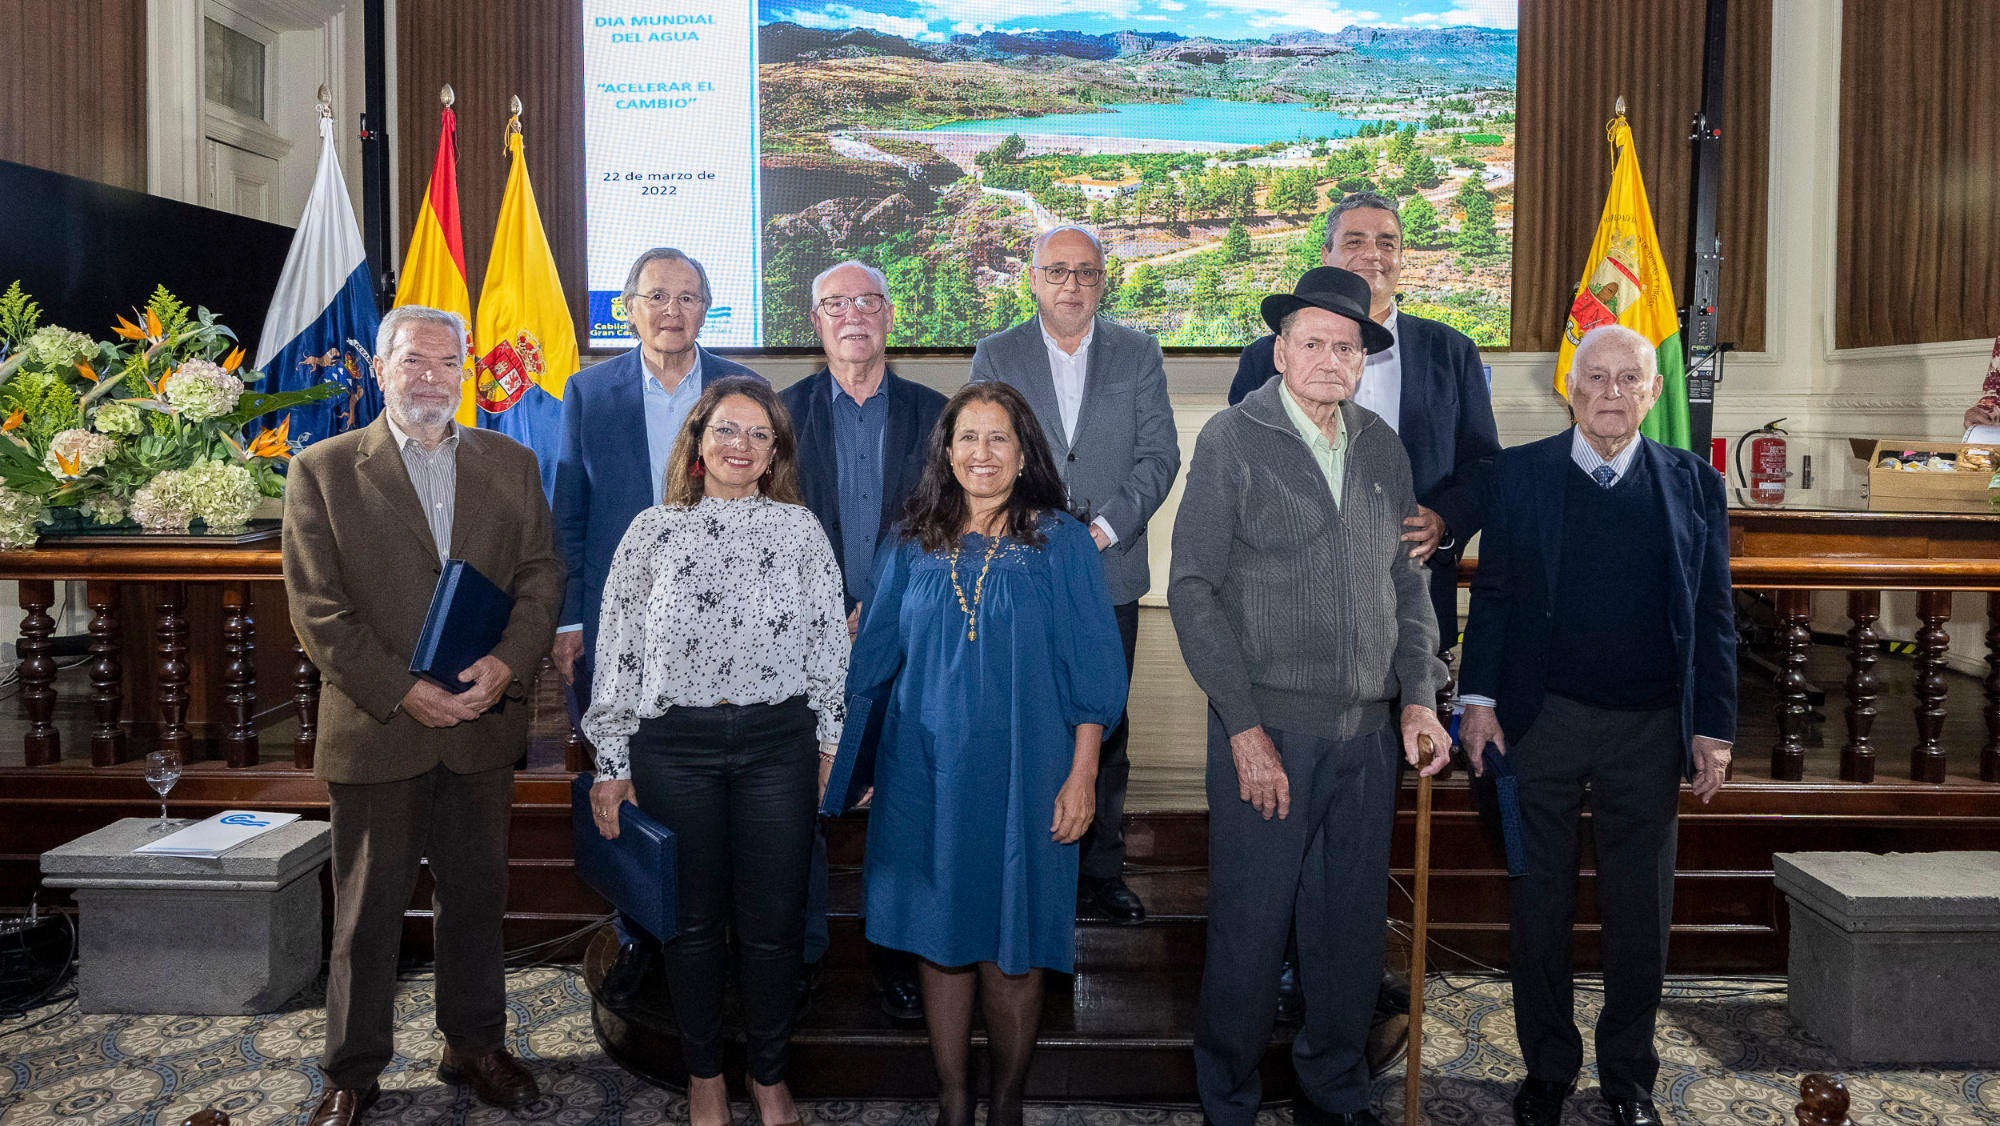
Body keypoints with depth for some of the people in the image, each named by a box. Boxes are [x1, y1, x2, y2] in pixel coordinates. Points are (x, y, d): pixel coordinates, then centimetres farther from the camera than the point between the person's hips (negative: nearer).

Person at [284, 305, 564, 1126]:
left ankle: (474, 1045, 32)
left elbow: (540, 575, 3)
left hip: (484, 725, 3)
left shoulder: (511, 464, 8)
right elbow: (318, 610, -6)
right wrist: (401, 691, -15)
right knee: (368, 911, 9)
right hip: (375, 729, -2)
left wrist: (507, 664, -13)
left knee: (475, 897, 15)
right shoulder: (323, 470, -1)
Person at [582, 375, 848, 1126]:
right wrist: (612, 765, 3)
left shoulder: (799, 529, 5)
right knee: (694, 917, 11)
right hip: (675, 746, 0)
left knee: (773, 919, 6)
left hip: (777, 743, 0)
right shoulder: (653, 531, 5)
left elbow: (828, 645, 5)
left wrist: (834, 748, 1)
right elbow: (618, 652, 5)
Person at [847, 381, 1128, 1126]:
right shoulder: (913, 548, 6)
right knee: (940, 939, 9)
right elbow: (870, 658, 11)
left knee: (1010, 952, 5)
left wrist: (1081, 776, -8)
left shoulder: (1060, 543, -2)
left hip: (1021, 777, -2)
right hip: (927, 778, 3)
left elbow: (1091, 669, -4)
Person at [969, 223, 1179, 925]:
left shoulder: (1138, 355, 7)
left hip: (1110, 572, 1)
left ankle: (1103, 866, 22)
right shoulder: (995, 356, 6)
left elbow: (1159, 454, 1)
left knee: (1106, 727, 8)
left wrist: (1107, 526, -12)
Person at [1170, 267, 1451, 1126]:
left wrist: (1419, 694, 5)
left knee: (1353, 925, 13)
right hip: (1267, 728, -4)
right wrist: (1245, 728, -12)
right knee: (1250, 927, 3)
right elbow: (1194, 590, -7)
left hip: (1369, 731, 5)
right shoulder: (1232, 440, -4)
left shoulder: (1383, 448, 11)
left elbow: (1407, 579, 17)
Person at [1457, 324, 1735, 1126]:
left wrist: (1714, 726, 1)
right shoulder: (1519, 474, 2)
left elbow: (1713, 615, 5)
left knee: (1640, 911, 12)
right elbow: (1492, 596, 2)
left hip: (1648, 730, 1)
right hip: (1540, 722, -1)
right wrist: (1480, 700, -3)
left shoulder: (1693, 483, 5)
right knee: (1538, 904, 9)